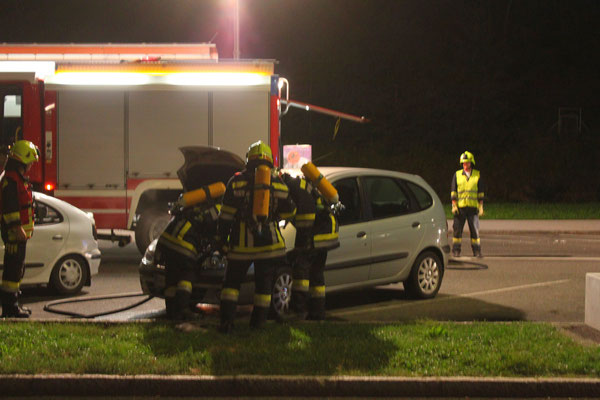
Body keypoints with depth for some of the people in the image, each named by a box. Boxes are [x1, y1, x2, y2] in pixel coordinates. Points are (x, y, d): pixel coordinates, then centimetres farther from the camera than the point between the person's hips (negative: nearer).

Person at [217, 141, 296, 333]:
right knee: (264, 283, 11)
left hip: (242, 242, -1)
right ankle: (258, 321, 11)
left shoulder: (237, 180, 0)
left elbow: (226, 213, -1)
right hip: (269, 241, 1)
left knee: (232, 281, 8)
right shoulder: (278, 182, 6)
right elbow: (289, 211, 11)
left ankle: (226, 321, -2)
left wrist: (222, 237, 5)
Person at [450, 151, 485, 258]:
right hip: (460, 207, 0)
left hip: (473, 207, 0)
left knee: (475, 229, -2)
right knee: (457, 229, 0)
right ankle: (456, 250, 6)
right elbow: (453, 191, 6)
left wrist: (481, 207, 3)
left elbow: (480, 192, 9)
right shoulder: (457, 175, 6)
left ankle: (477, 251, 3)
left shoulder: (477, 175, 7)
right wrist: (454, 206, -3)